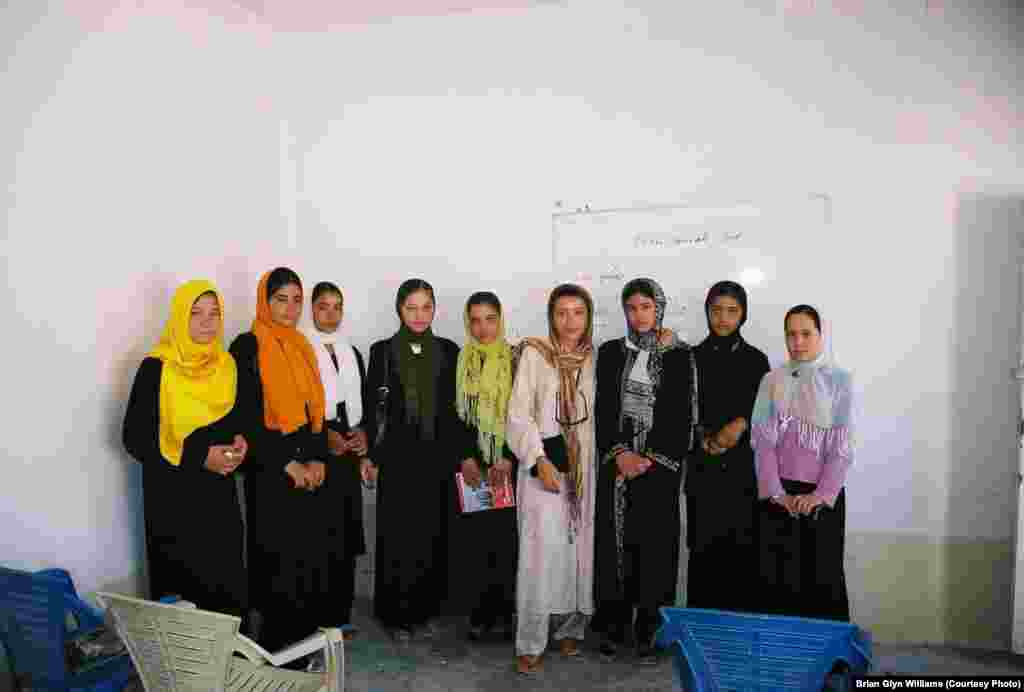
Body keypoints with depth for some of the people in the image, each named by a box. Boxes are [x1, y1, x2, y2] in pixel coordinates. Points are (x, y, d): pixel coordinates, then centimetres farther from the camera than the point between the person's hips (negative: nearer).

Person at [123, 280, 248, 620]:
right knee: (182, 590, 4)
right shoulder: (156, 368, -10)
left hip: (220, 494, 4)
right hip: (173, 497, -4)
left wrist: (240, 441, -5)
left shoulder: (227, 366, 5)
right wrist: (199, 457, -18)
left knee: (228, 585, 7)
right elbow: (135, 438, -11)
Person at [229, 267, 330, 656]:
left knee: (310, 554, 10)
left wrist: (319, 459, -3)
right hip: (270, 471, -6)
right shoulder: (248, 346, -7)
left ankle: (304, 643, 24)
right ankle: (277, 649, 17)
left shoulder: (303, 347, 11)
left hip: (310, 469, 6)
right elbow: (247, 415, -12)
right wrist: (288, 465, -12)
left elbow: (316, 409, 11)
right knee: (279, 558, 1)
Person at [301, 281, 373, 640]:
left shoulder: (352, 353, 14)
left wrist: (364, 449, 3)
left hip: (349, 455, 6)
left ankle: (340, 614, 20)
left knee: (346, 536, 9)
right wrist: (324, 435, -14)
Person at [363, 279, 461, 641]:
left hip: (439, 455, 2)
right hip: (399, 455, -2)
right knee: (398, 535, 4)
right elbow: (373, 407, 2)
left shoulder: (448, 350, 5)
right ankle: (396, 613, 19)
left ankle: (424, 610, 24)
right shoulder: (383, 351, 0)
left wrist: (459, 454, 4)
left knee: (433, 534, 8)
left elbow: (457, 406, 7)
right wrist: (371, 456, -2)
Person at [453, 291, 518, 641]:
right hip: (471, 462, 1)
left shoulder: (515, 360, 1)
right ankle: (480, 611, 13)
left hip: (507, 463, -1)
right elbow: (453, 415, 2)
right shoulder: (458, 361, 4)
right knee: (472, 536, 2)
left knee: (507, 533, 0)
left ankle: (509, 609, 12)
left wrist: (508, 458, -11)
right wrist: (465, 458, -8)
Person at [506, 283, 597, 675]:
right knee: (543, 549, -8)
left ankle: (569, 628, 27)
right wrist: (539, 460, -16)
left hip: (584, 465, 4)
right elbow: (518, 413, -8)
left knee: (579, 547, 9)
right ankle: (530, 642, 5)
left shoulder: (595, 357, 6)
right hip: (544, 461, -3)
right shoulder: (534, 353, -4)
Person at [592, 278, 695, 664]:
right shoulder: (610, 352, 7)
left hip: (660, 462, -2)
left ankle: (648, 629, 14)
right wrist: (619, 453, -10)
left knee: (654, 542, 2)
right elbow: (603, 409, 2)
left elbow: (682, 416, -4)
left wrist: (651, 458, -12)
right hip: (617, 461, 2)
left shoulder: (680, 356, 1)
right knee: (615, 540, 5)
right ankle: (614, 625, 17)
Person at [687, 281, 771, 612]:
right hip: (702, 468, 0)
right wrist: (705, 437, -9)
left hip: (744, 468, 0)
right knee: (703, 550, 0)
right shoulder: (693, 356, 7)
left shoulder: (756, 359, 7)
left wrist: (741, 423, -11)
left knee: (743, 550, -3)